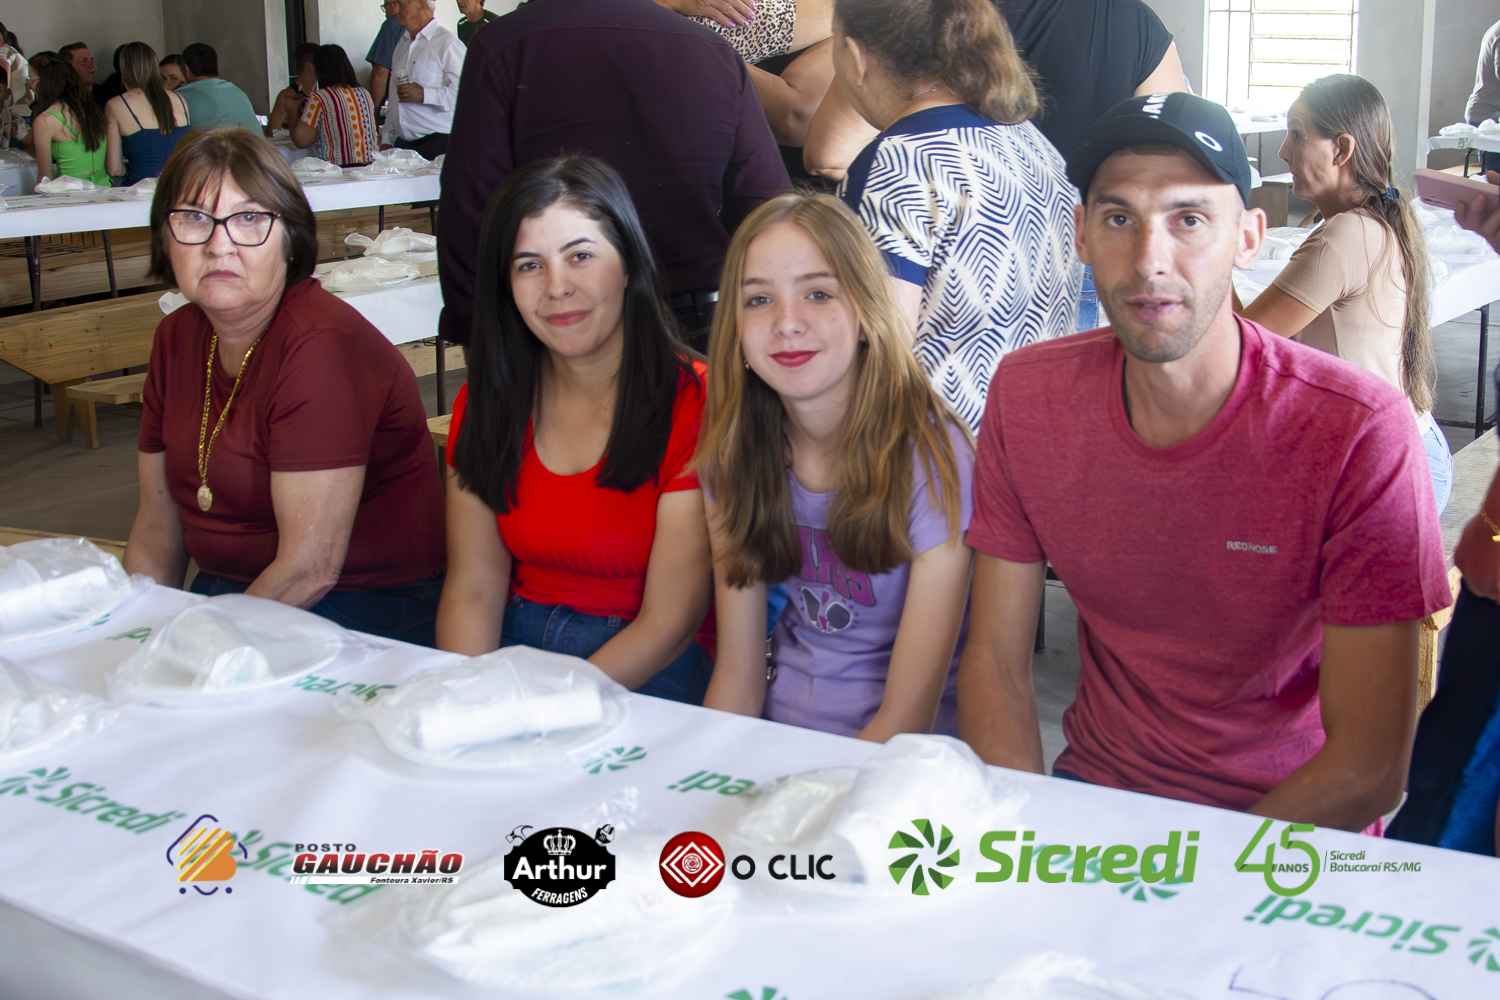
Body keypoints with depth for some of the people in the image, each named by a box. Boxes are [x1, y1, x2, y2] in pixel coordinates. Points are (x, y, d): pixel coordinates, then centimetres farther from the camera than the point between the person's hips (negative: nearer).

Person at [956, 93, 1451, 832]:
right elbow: (994, 659, -1)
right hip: (1092, 790, 3)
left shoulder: (1358, 432, -19)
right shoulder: (1027, 395, -6)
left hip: (1295, 831, -2)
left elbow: (1369, 769, -17)